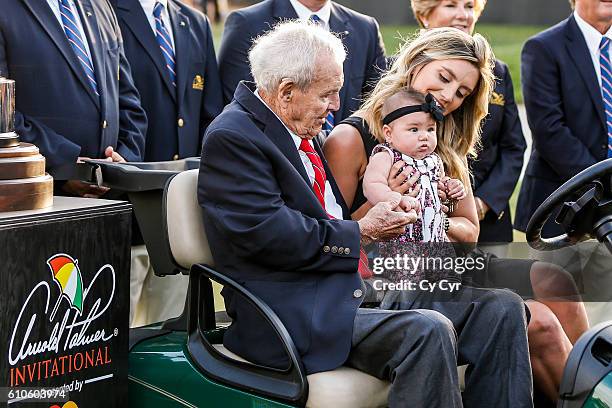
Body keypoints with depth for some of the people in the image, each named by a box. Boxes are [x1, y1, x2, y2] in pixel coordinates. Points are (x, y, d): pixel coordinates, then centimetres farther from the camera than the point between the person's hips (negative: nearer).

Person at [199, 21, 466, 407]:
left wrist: (382, 199, 9)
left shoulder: (300, 130, 17)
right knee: (429, 333, -31)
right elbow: (270, 236, -20)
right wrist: (361, 233, -11)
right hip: (296, 314, -9)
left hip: (350, 288, 9)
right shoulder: (232, 138, -11)